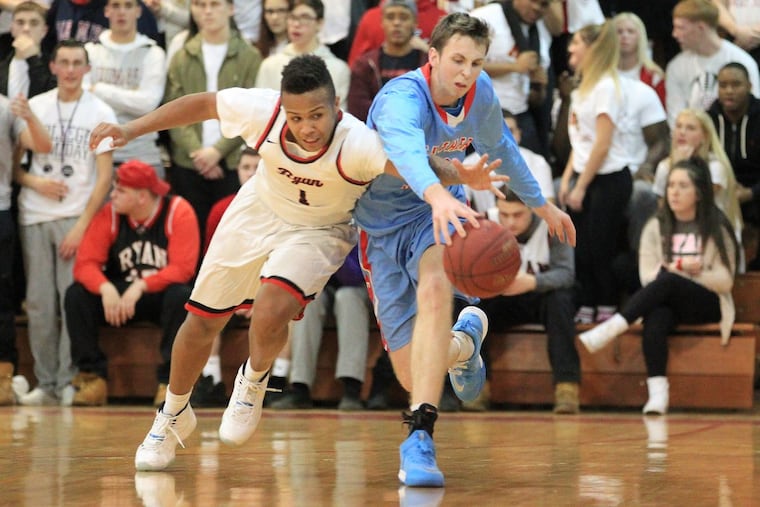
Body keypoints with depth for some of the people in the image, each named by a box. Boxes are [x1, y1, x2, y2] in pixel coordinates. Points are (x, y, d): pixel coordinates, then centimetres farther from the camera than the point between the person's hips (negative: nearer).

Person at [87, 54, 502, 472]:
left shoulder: (356, 144, -39)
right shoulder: (262, 111, -30)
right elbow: (202, 104, -12)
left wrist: (461, 177, -73)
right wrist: (131, 129, -13)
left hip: (319, 232, -3)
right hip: (258, 213, 3)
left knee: (272, 310, -29)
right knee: (201, 322, 10)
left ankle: (253, 381, 6)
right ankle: (173, 417, 38)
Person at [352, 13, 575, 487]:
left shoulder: (481, 92, -9)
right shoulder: (403, 98, -29)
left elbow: (500, 146, 15)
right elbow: (405, 147, -54)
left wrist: (542, 204, 24)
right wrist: (438, 195, -75)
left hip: (441, 213, 2)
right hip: (384, 224, -2)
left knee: (434, 288, -36)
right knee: (413, 375, -1)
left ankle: (421, 435, -36)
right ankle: (466, 340, 37)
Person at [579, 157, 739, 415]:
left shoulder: (716, 229, 2)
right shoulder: (657, 227, 9)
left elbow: (725, 282, -2)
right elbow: (648, 275, 0)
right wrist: (679, 267, -19)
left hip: (707, 305, -2)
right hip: (665, 301, 2)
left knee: (667, 282, -35)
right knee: (655, 319, -37)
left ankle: (611, 328, -43)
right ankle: (657, 392, -48)